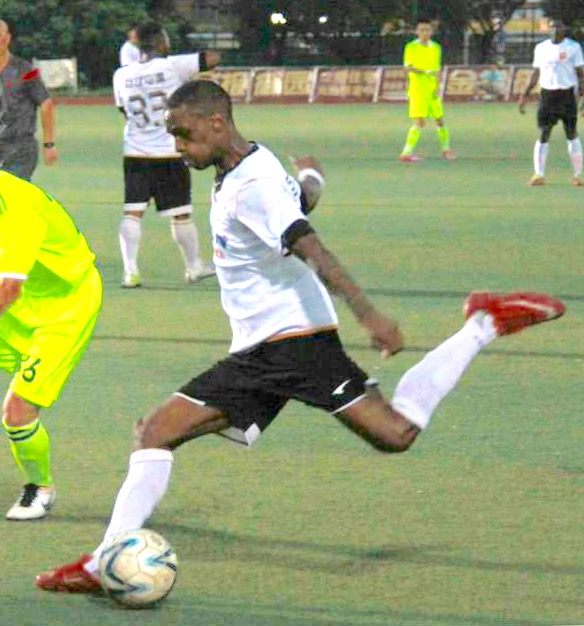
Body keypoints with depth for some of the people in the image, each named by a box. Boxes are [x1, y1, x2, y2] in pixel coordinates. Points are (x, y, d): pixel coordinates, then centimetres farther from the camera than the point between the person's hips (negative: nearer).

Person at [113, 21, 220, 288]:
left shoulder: (122, 76, 1)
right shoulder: (172, 67, -11)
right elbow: (213, 58, -9)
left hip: (135, 154, 3)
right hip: (169, 153, -3)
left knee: (132, 212, 1)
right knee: (181, 213, 10)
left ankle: (130, 270, -9)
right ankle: (194, 267, 23)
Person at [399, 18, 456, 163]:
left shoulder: (436, 48, 10)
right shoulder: (411, 47, -2)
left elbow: (437, 70, 12)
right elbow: (408, 67, -9)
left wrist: (437, 87, -2)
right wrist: (426, 72, -21)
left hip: (433, 90, 5)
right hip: (417, 89, -5)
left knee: (440, 120, 10)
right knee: (419, 122, -13)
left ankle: (446, 149, 28)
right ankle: (406, 153, -13)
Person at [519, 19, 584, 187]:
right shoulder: (541, 48, 12)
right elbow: (536, 74, 17)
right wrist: (526, 94, 11)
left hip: (567, 95, -2)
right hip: (547, 95, 2)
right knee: (543, 135, -3)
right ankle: (539, 175, -1)